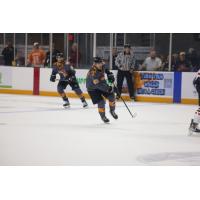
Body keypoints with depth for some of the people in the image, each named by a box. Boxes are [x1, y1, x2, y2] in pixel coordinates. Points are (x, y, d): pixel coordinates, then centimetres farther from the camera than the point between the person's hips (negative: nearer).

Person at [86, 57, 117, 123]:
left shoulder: (101, 66, -12)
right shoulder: (93, 72, -36)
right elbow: (98, 84, -40)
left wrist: (109, 74, 2)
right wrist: (107, 88, -44)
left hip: (102, 83, 7)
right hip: (92, 88, -7)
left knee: (111, 96, 0)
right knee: (101, 102, -15)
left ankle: (112, 111, 24)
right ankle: (103, 116, 10)